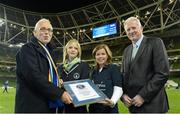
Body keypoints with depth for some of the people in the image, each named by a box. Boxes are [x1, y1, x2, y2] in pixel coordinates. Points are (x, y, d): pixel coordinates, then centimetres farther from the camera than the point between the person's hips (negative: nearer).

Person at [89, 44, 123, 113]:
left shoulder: (114, 68, -3)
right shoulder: (94, 72, 12)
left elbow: (118, 89, -10)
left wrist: (112, 102, -26)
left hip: (109, 108, -5)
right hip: (93, 108, 5)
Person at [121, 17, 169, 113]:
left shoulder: (155, 43, -5)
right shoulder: (126, 50, 13)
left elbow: (163, 73, -14)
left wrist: (143, 96, -16)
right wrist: (123, 94, -2)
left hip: (151, 103, -5)